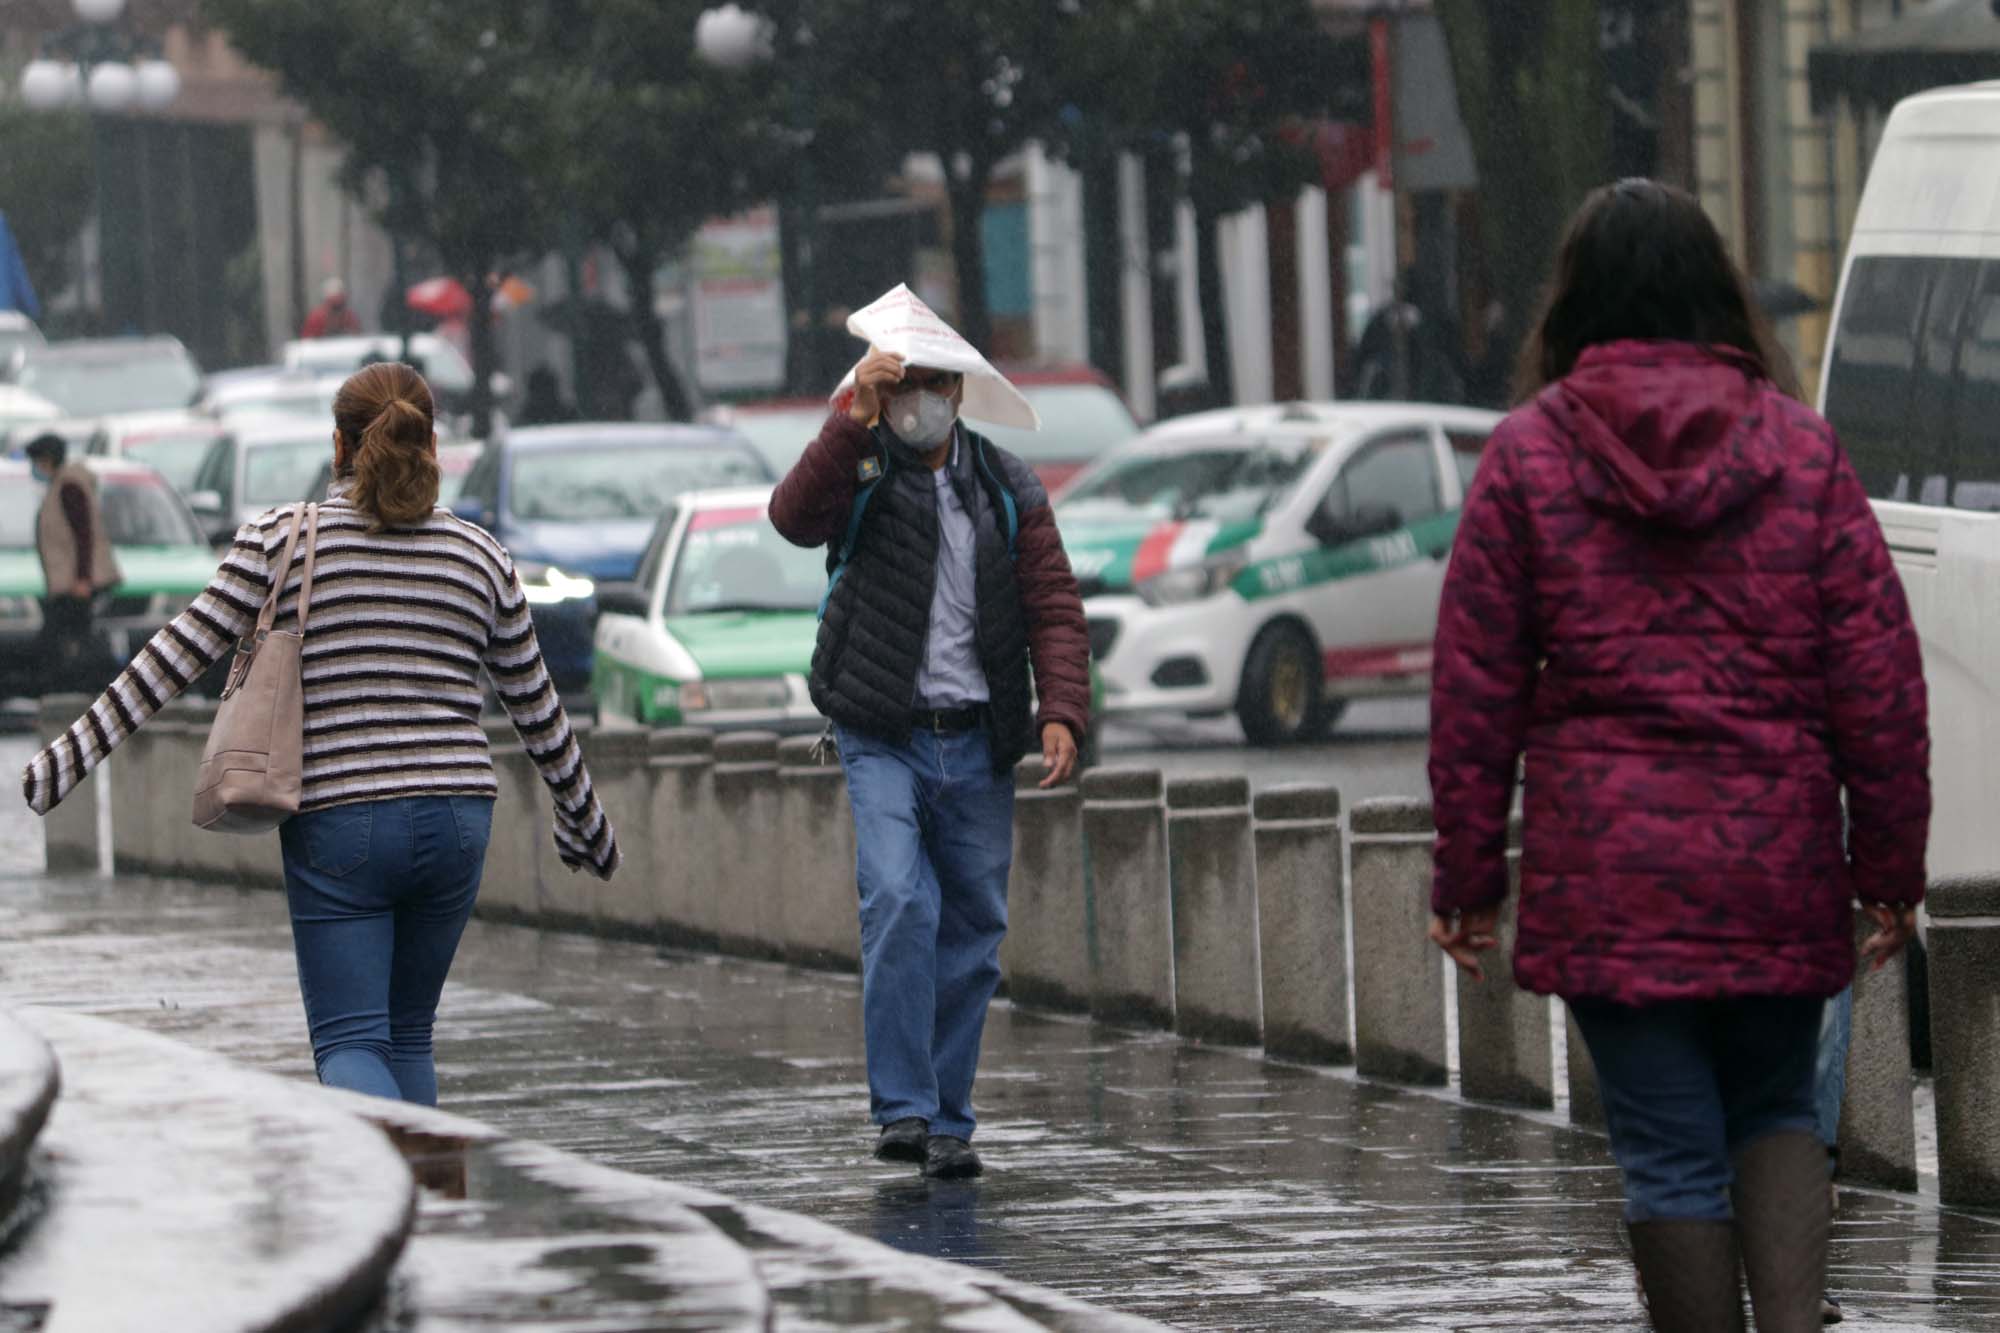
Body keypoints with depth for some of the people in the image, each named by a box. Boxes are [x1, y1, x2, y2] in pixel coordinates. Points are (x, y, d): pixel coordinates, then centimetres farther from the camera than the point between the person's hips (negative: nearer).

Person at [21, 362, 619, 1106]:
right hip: (452, 821, 3)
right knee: (405, 1036, 18)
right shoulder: (479, 556, 7)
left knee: (350, 1048, -1)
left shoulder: (283, 540, -2)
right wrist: (585, 822, 27)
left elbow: (176, 659, -6)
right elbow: (538, 710, 14)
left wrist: (72, 756, -3)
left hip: (337, 823, -3)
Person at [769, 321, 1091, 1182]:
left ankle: (947, 1122, 14)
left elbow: (1055, 607, 6)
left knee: (971, 934, 5)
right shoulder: (861, 469, 2)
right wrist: (855, 420, -29)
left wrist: (1062, 711, -9)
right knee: (898, 905, -20)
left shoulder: (1007, 489, 10)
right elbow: (796, 516, -20)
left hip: (976, 747, 4)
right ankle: (902, 1108, -18)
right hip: (884, 740, -4)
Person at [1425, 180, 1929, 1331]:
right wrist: (1891, 867, 7)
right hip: (1779, 852, 2)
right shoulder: (1800, 446, 2)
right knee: (1777, 1107, 17)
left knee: (1671, 1149, 3)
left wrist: (1469, 878, 6)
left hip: (1611, 870, -2)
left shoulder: (1531, 454, -1)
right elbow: (1879, 674, 1)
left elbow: (1476, 686, 0)